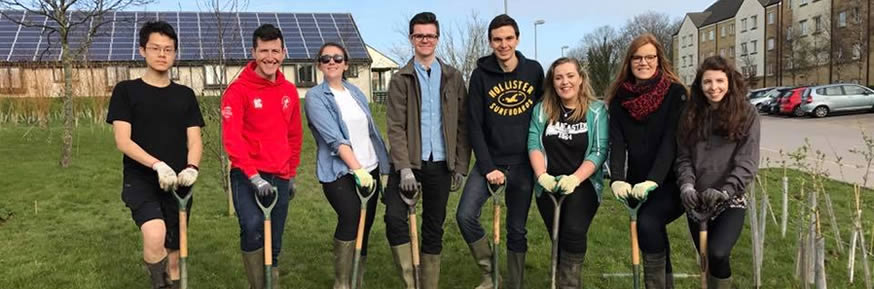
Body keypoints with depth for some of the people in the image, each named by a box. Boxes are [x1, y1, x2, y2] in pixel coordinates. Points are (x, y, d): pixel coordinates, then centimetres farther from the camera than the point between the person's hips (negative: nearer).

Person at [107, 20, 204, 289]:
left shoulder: (185, 95, 9)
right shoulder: (126, 90, 0)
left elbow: (194, 140, 3)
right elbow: (122, 140, -8)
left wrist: (192, 167, -19)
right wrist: (158, 165, -24)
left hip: (177, 185, 3)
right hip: (140, 181, -3)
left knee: (173, 252, 9)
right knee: (155, 235, -29)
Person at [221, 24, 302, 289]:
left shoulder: (289, 91, 8)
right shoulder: (238, 90, -8)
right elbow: (231, 138, -15)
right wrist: (254, 177, -23)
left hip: (279, 178, 5)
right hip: (247, 176, -5)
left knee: (274, 245, 11)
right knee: (252, 227, -28)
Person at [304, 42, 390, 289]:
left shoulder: (356, 92, 12)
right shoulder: (315, 97, -5)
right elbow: (334, 137, -17)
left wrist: (386, 166, 13)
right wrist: (357, 169, -25)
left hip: (371, 170, 6)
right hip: (340, 173, -6)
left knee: (363, 227, 8)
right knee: (351, 219, -25)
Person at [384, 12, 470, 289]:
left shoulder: (453, 77, 7)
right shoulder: (400, 79, 1)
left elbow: (462, 124, 6)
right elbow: (395, 127, -7)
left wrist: (460, 165, 0)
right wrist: (404, 167, -17)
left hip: (441, 164, 2)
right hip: (409, 163, -2)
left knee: (434, 228, 9)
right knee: (395, 217, -18)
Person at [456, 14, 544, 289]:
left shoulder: (534, 70, -1)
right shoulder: (481, 75, -5)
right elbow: (475, 126, -6)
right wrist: (488, 167, -13)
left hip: (523, 163, 1)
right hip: (490, 161, 0)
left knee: (517, 230, 8)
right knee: (465, 215, -15)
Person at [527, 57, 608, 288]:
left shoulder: (597, 110, -3)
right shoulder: (541, 110, 5)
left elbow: (599, 151, -9)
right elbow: (533, 144, -2)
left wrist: (574, 179, -21)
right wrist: (542, 176, -18)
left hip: (583, 185, -3)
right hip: (548, 187, 3)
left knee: (574, 232, -22)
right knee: (558, 239, 9)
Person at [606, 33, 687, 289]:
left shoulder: (675, 93, -7)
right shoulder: (619, 97, 3)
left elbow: (671, 141, -17)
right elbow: (617, 142, -6)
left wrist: (653, 180, -30)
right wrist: (617, 179, -22)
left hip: (670, 181, -4)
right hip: (637, 183, 5)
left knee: (648, 222, -27)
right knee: (653, 233, 12)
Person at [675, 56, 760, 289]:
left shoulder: (746, 114, -3)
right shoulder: (691, 114, 5)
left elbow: (747, 162, -9)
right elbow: (684, 157, 4)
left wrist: (725, 191, -21)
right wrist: (686, 185, -13)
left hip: (731, 201, -3)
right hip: (697, 202, 3)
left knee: (718, 253, -22)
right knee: (706, 258, 12)